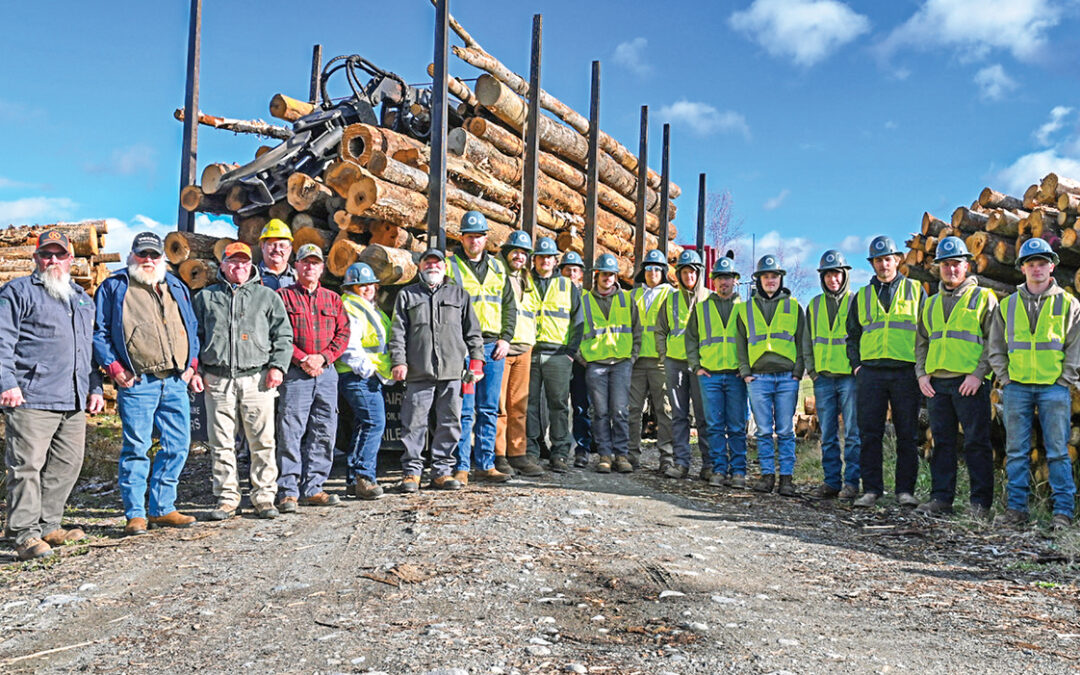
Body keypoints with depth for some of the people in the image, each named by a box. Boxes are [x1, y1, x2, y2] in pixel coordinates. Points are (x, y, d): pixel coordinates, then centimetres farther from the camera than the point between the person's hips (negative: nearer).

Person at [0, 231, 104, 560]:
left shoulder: (83, 299, 22)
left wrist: (95, 387, 20)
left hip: (74, 402, 6)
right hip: (30, 399, -6)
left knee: (66, 465, 9)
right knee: (27, 466, -6)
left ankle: (48, 526, 20)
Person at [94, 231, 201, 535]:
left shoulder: (177, 288, 19)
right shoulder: (114, 288, 6)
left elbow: (192, 328, 24)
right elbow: (98, 332, 3)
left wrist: (191, 364, 12)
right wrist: (114, 367, -7)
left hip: (176, 382, 5)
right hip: (137, 382, -4)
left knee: (177, 445, 5)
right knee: (136, 448, -2)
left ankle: (162, 509, 17)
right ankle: (135, 515, 7)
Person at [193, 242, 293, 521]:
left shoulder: (267, 296, 13)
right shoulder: (205, 297, 16)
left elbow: (283, 335, 10)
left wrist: (277, 366, -3)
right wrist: (197, 369, 6)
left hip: (257, 379, -1)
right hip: (217, 381, 1)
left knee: (263, 441, -2)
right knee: (221, 443, 2)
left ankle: (264, 496, 7)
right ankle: (227, 498, 11)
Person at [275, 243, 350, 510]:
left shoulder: (332, 299, 16)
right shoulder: (283, 296, 5)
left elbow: (343, 334, 10)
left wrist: (323, 357, -5)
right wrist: (301, 359, -12)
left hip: (326, 372, 4)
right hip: (295, 373, -4)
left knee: (324, 433, 5)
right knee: (291, 433, -5)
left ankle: (312, 489, 14)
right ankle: (288, 491, 0)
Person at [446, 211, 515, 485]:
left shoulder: (497, 267, 15)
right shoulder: (450, 266, 1)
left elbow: (509, 306, 17)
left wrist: (506, 338, 5)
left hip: (494, 347, 4)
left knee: (489, 409, 7)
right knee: (464, 409, -4)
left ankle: (485, 464, 15)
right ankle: (461, 467, 3)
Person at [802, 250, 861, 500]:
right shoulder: (814, 305, 14)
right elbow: (807, 341, 19)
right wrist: (811, 369, 10)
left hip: (850, 376, -4)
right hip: (823, 378, 4)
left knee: (853, 433, -2)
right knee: (828, 435, 7)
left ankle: (851, 482, 4)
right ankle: (831, 481, 13)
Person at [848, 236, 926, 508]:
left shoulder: (915, 291, 11)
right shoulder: (862, 296, 16)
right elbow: (853, 334, 19)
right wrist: (856, 364, 6)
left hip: (906, 371, -1)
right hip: (870, 371, 2)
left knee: (907, 435, 1)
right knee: (869, 434, 0)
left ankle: (905, 490, 8)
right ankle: (871, 489, 6)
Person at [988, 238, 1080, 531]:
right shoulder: (1008, 305, 11)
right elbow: (996, 347, 14)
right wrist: (1005, 379, 4)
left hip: (1054, 388, -2)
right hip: (1017, 387, 2)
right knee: (1016, 451, 3)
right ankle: (1016, 508, 9)